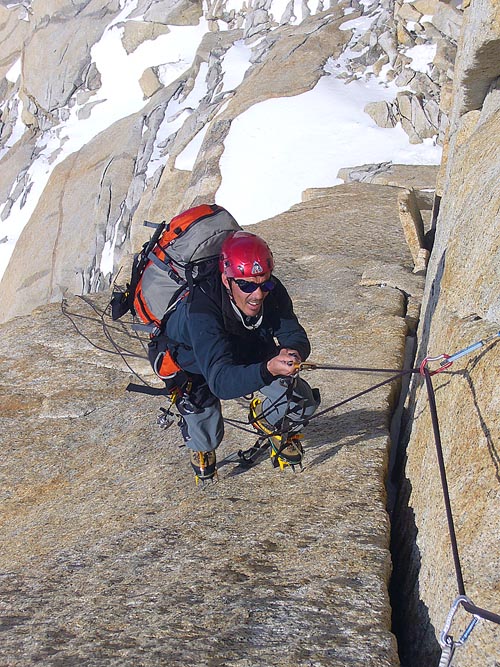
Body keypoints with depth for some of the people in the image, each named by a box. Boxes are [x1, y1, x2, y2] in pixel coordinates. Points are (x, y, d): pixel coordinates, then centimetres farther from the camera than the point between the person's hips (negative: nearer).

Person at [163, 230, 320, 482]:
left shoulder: (272, 292, -28)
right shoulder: (201, 310, -43)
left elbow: (295, 335, -22)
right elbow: (220, 380, -50)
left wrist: (292, 351, -48)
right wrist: (268, 370, -67)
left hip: (253, 355, 4)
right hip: (198, 365, -3)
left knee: (302, 402, -12)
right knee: (204, 437, -14)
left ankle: (270, 422, 26)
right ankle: (202, 448, 27)